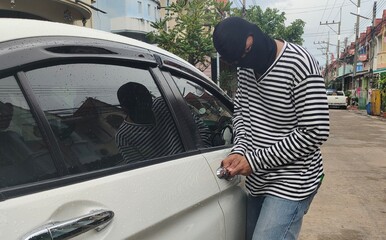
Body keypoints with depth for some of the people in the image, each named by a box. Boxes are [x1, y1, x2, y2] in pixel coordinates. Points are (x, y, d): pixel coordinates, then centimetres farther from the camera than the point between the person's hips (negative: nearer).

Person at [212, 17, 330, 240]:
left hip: (292, 183, -7)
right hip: (258, 180, 7)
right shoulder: (245, 67, 1)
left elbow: (316, 133, -21)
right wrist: (239, 151, -7)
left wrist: (254, 160, -19)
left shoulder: (299, 64, -20)